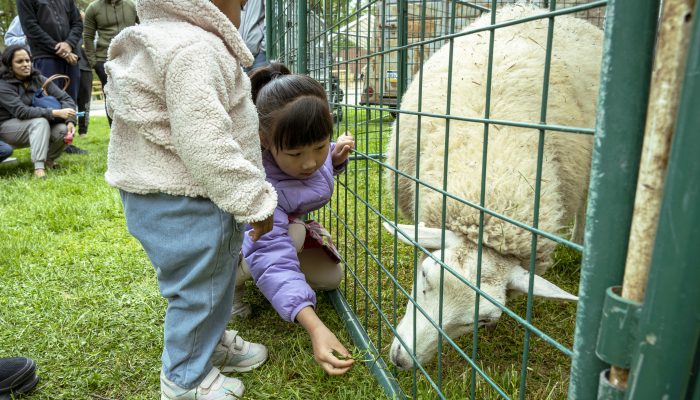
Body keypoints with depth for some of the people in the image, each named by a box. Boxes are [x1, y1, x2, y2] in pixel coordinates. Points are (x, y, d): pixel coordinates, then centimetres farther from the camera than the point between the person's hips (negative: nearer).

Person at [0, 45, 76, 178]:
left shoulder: (39, 79, -4)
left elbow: (65, 98, -10)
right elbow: (22, 111, -31)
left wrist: (70, 121, -28)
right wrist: (55, 113, -41)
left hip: (35, 126, 4)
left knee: (63, 130, -24)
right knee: (40, 122, -34)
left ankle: (48, 159, 2)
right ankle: (39, 167, -41)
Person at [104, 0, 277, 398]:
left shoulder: (166, 42, 13)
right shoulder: (194, 51, -23)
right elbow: (204, 144, -29)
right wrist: (253, 199, -21)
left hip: (170, 192, 11)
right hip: (182, 204, -11)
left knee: (215, 276, 25)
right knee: (199, 287, 7)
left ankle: (211, 342, 46)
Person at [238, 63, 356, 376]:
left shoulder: (310, 144, -24)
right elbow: (273, 260, -49)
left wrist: (335, 158, -24)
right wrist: (315, 327, -60)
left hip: (285, 223, 6)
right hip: (242, 234, -6)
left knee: (331, 277, -4)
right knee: (293, 235, -37)